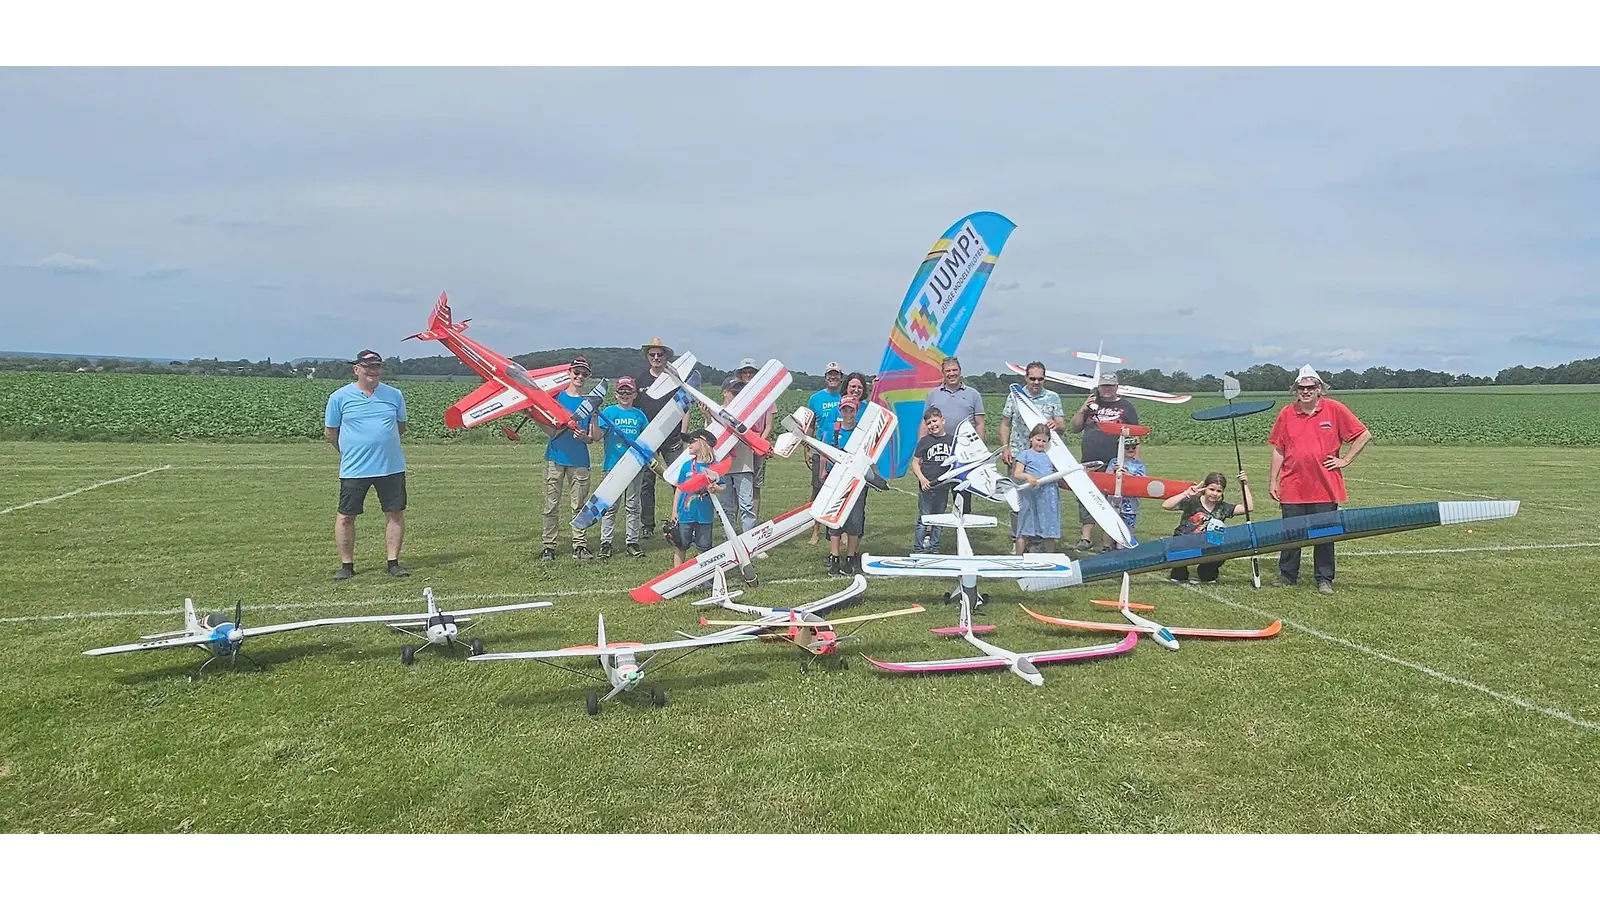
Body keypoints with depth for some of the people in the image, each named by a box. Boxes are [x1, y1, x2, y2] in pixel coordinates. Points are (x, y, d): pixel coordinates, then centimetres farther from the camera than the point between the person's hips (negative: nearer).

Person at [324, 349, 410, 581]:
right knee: (346, 517, 2)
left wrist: (383, 445, 13)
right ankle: (346, 565, 14)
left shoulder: (394, 395, 7)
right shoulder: (340, 397, 0)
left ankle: (393, 563, 15)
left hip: (391, 467, 2)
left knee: (395, 513, 4)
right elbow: (330, 432, 7)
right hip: (354, 470, -2)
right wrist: (350, 451, 8)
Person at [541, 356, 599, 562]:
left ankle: (580, 546, 9)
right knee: (551, 505, 1)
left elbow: (595, 437, 6)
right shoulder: (556, 396, 6)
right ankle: (548, 547, 5)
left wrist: (585, 437, -15)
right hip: (555, 457, -1)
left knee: (579, 505, 3)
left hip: (579, 460, 1)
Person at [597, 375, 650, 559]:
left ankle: (633, 542, 15)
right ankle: (605, 543, 5)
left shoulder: (639, 414, 8)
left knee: (633, 506, 9)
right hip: (614, 465, -2)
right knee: (610, 506, 0)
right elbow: (597, 435, -10)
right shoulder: (609, 412, 0)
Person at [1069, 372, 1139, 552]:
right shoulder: (1091, 405, 19)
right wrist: (1083, 409, 1)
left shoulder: (1126, 407, 10)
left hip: (1115, 465, -3)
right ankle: (1086, 536, 0)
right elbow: (1075, 428, 15)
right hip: (1089, 463, 3)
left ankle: (1109, 541, 3)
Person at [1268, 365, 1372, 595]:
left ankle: (1325, 580, 16)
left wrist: (1345, 460, -1)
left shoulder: (1335, 410, -2)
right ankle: (1287, 576, 21)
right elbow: (1278, 450, 8)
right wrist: (1273, 481, 5)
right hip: (1292, 487, 1)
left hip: (1325, 487, -1)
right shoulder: (1286, 414, 3)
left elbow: (1364, 435, 3)